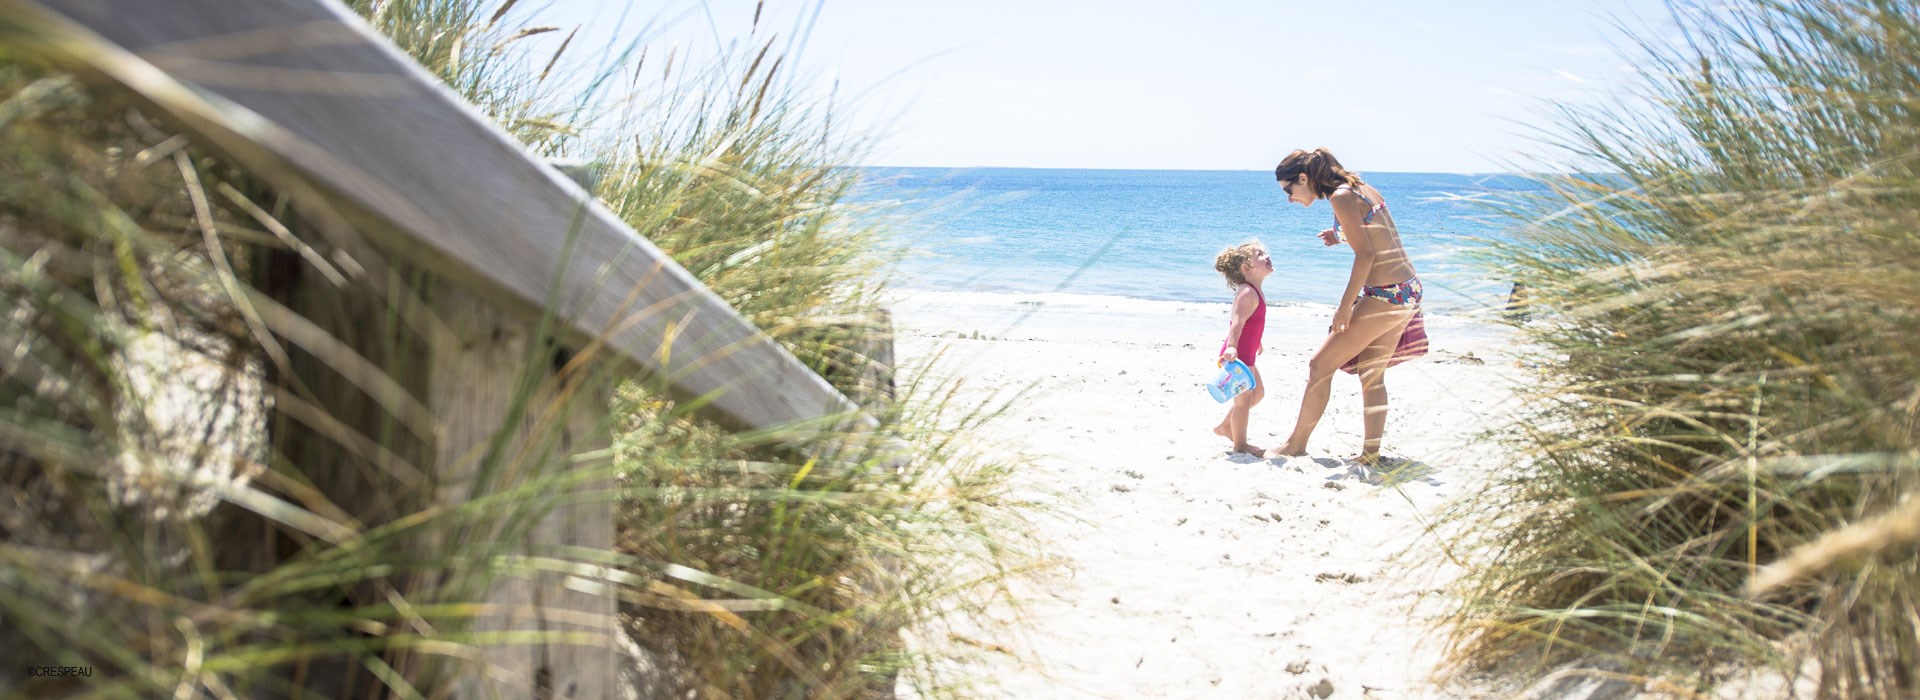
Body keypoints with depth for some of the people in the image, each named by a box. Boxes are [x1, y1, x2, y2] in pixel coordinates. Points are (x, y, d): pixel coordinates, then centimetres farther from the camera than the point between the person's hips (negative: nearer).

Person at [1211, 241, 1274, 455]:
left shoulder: (1254, 292, 11)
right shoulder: (1248, 293, -21)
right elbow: (1237, 322, -33)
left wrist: (1256, 343, 37)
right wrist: (1231, 347, -45)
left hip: (1246, 355, 11)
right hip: (1236, 355, -11)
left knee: (1258, 392, 22)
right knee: (1243, 398, -2)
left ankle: (1225, 426, 31)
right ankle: (1240, 445, 9)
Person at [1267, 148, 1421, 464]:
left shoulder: (1341, 196, -13)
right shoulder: (1360, 187, 14)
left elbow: (1366, 254, -18)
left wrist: (1345, 305, -15)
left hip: (1384, 294, -10)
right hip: (1409, 290, 10)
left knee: (1320, 365, 0)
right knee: (1372, 375, 16)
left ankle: (1297, 444, 10)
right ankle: (1371, 452, 19)